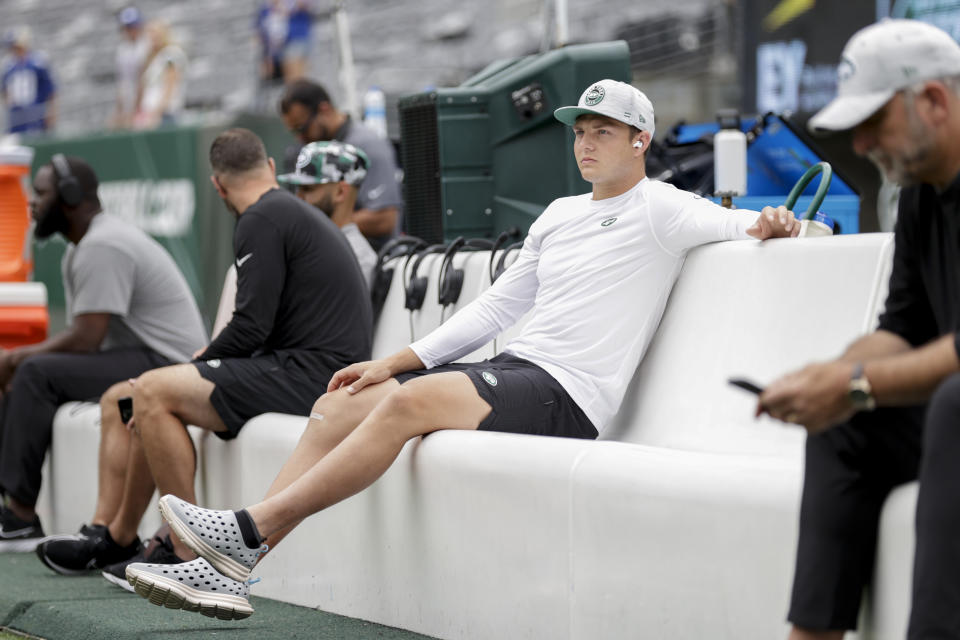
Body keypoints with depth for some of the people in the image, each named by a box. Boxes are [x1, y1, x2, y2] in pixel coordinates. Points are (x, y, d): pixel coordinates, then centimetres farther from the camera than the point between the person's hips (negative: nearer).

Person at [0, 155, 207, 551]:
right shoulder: (82, 247, 17)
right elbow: (81, 337, 14)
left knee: (36, 373, -21)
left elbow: (85, 340, -21)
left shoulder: (102, 246, -17)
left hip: (169, 366, -11)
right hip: (136, 358, 11)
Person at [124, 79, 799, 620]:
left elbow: (727, 223, -10)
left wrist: (766, 221, -36)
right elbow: (496, 307, 24)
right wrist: (398, 360, 18)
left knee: (410, 401, -30)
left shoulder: (659, 209, 2)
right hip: (511, 370, 9)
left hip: (566, 396, -8)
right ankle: (229, 570, -13)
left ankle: (248, 531, -30)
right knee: (339, 407, -5)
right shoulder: (561, 215, 24)